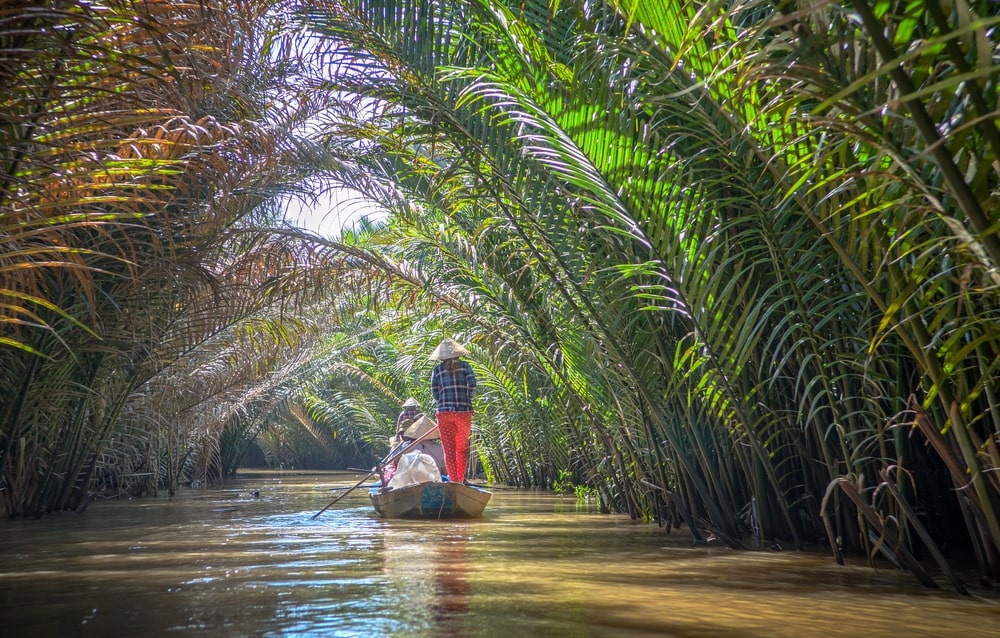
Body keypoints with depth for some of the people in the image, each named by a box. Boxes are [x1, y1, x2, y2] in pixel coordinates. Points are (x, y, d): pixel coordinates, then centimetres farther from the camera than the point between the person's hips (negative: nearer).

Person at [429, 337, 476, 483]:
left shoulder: (437, 369, 6)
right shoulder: (464, 366, 5)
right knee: (462, 448, 17)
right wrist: (466, 400, 8)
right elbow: (472, 384, -6)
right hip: (464, 412, 1)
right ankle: (461, 479, 17)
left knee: (449, 449, 3)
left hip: (445, 412, -1)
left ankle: (454, 481, -1)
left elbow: (434, 391, 1)